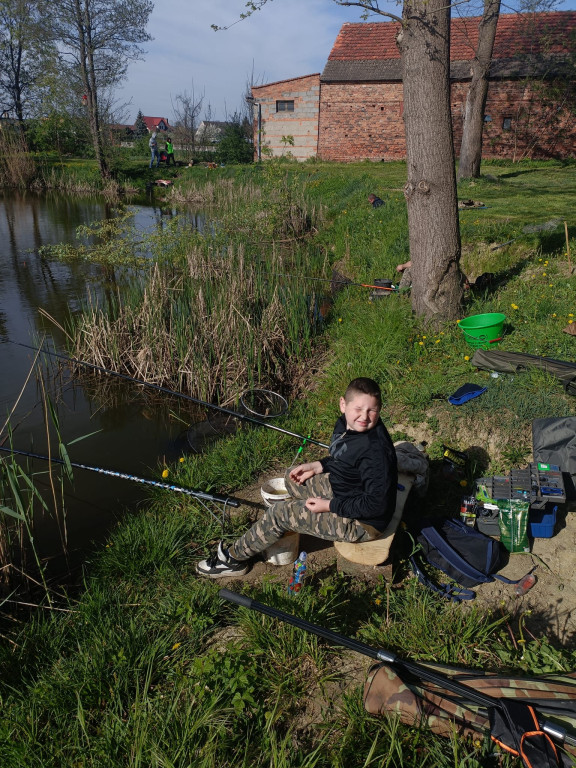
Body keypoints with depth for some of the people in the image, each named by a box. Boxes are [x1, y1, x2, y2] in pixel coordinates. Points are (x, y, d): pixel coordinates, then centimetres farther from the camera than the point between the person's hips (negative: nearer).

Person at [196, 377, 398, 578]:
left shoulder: (376, 451, -32)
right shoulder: (346, 424, -5)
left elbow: (377, 504, -29)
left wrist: (329, 505, -23)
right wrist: (317, 466, 0)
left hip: (363, 523, -9)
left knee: (278, 514, -6)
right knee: (293, 477, 19)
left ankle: (233, 558, 16)